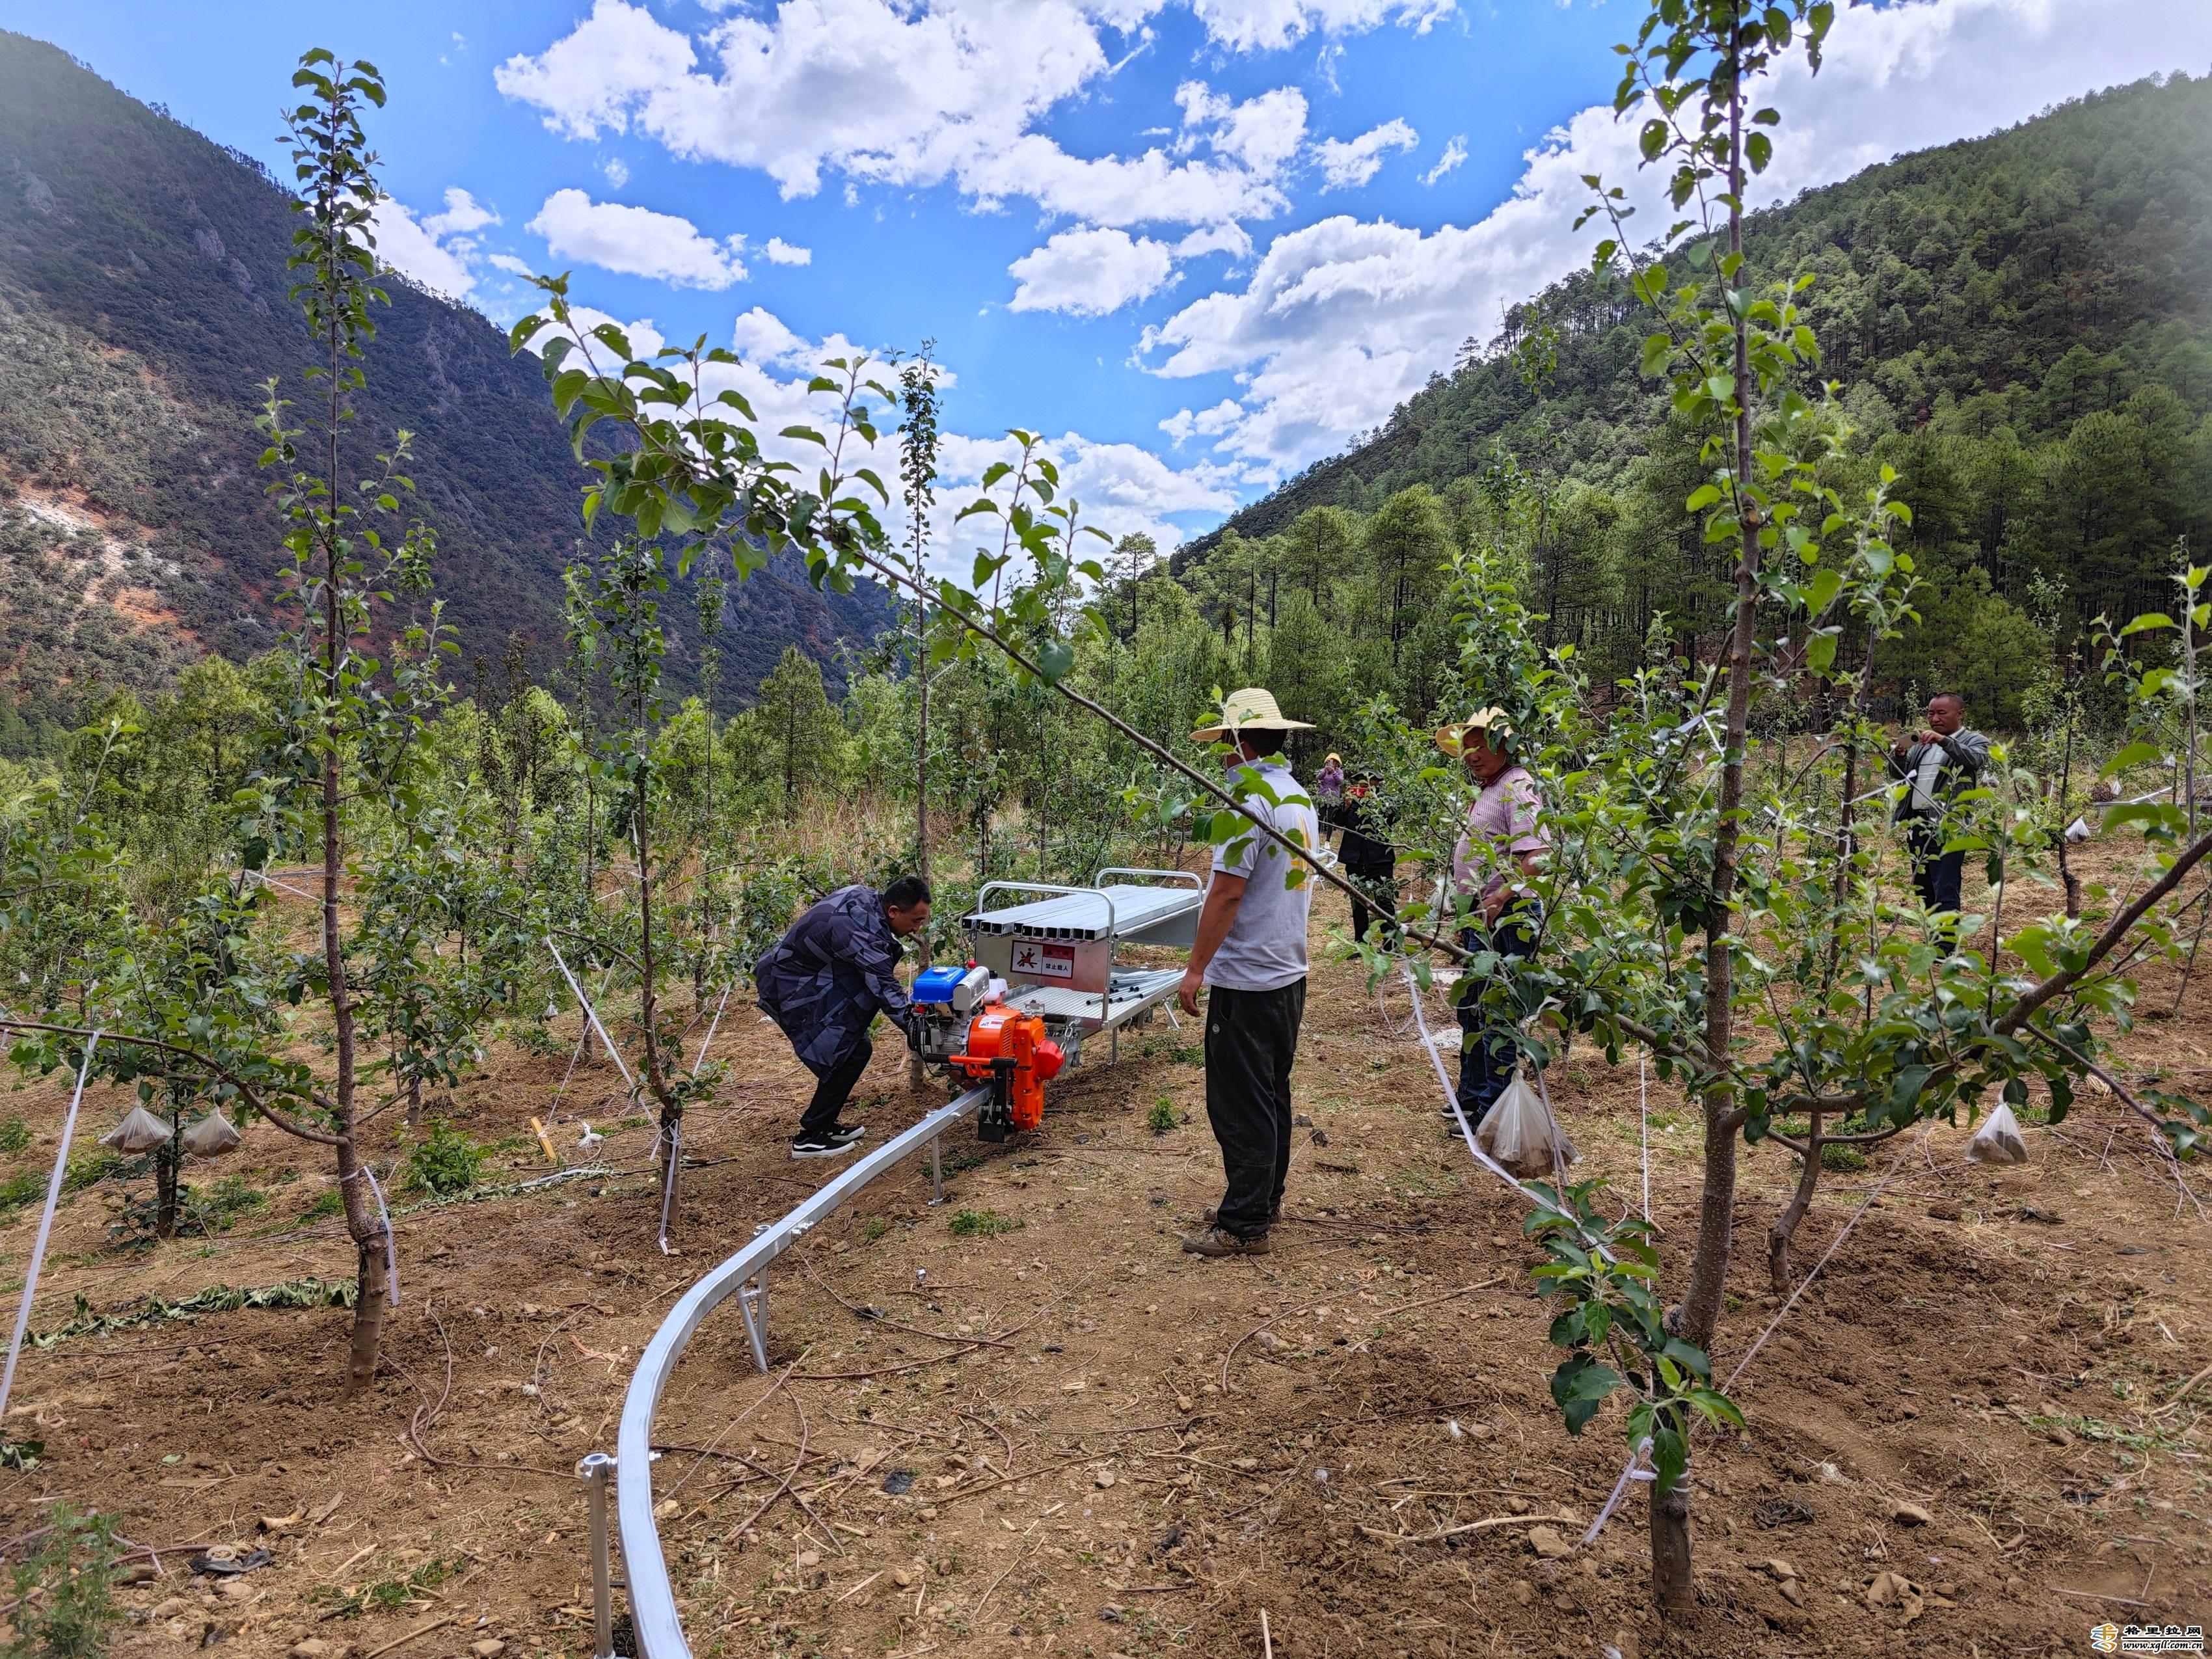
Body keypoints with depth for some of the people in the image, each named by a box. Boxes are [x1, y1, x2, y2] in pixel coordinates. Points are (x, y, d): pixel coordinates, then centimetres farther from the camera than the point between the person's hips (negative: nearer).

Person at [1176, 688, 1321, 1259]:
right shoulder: (1299, 797, 10)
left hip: (1246, 978, -10)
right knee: (1271, 1094, 18)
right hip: (1289, 971, 10)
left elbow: (1227, 892, -21)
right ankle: (1264, 1200, 30)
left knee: (1240, 1104, -1)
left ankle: (1244, 1224, 7)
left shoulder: (1250, 798, -18)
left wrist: (1196, 968, -15)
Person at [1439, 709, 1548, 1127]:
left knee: (1497, 1015, -3)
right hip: (1480, 917, 11)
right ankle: (1472, 1094, 33)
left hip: (1505, 919, -11)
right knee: (1472, 1009, 19)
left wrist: (1502, 896, -37)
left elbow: (1538, 857, -27)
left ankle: (1492, 1110, 7)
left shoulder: (1516, 789, -15)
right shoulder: (1485, 791, 16)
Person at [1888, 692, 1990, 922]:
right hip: (1917, 823, 7)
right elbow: (1898, 773, 14)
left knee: (1945, 892, -12)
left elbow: (1975, 759, -18)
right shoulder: (1922, 743, 20)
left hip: (1947, 825, -7)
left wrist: (1944, 741, -32)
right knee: (1923, 889, 13)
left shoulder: (1974, 740, 4)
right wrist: (1899, 754, -7)